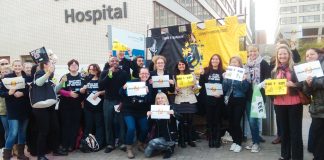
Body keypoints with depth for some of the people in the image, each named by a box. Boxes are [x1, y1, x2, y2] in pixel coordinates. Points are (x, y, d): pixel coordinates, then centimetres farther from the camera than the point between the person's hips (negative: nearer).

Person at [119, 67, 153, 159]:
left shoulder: (149, 86, 0)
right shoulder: (132, 82, -6)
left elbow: (150, 101, -11)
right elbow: (121, 94, -7)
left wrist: (148, 92, -28)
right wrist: (124, 88, -28)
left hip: (142, 111, 3)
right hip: (129, 110, -3)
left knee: (145, 129, 0)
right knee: (131, 128, -18)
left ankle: (140, 144, 30)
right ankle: (129, 148, 4)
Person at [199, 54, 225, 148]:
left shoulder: (222, 72, 3)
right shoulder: (206, 70, 5)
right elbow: (201, 84, 0)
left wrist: (221, 94, -17)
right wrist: (202, 75, -13)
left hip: (219, 99, 0)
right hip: (208, 99, 1)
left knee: (218, 119, 5)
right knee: (209, 119, 6)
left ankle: (217, 140, 13)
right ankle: (210, 140, 14)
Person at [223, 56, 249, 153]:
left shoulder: (243, 74, -4)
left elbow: (245, 89, -8)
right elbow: (224, 89, 1)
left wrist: (244, 80, -24)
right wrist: (225, 79, -13)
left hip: (239, 101, -4)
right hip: (230, 100, 4)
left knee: (236, 122, -6)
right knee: (231, 122, 8)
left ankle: (238, 143, 9)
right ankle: (234, 141, 23)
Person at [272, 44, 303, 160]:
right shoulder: (274, 71, 12)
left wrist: (293, 84, -22)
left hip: (294, 103, -4)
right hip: (279, 103, 4)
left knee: (295, 130, 2)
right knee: (283, 130, 13)